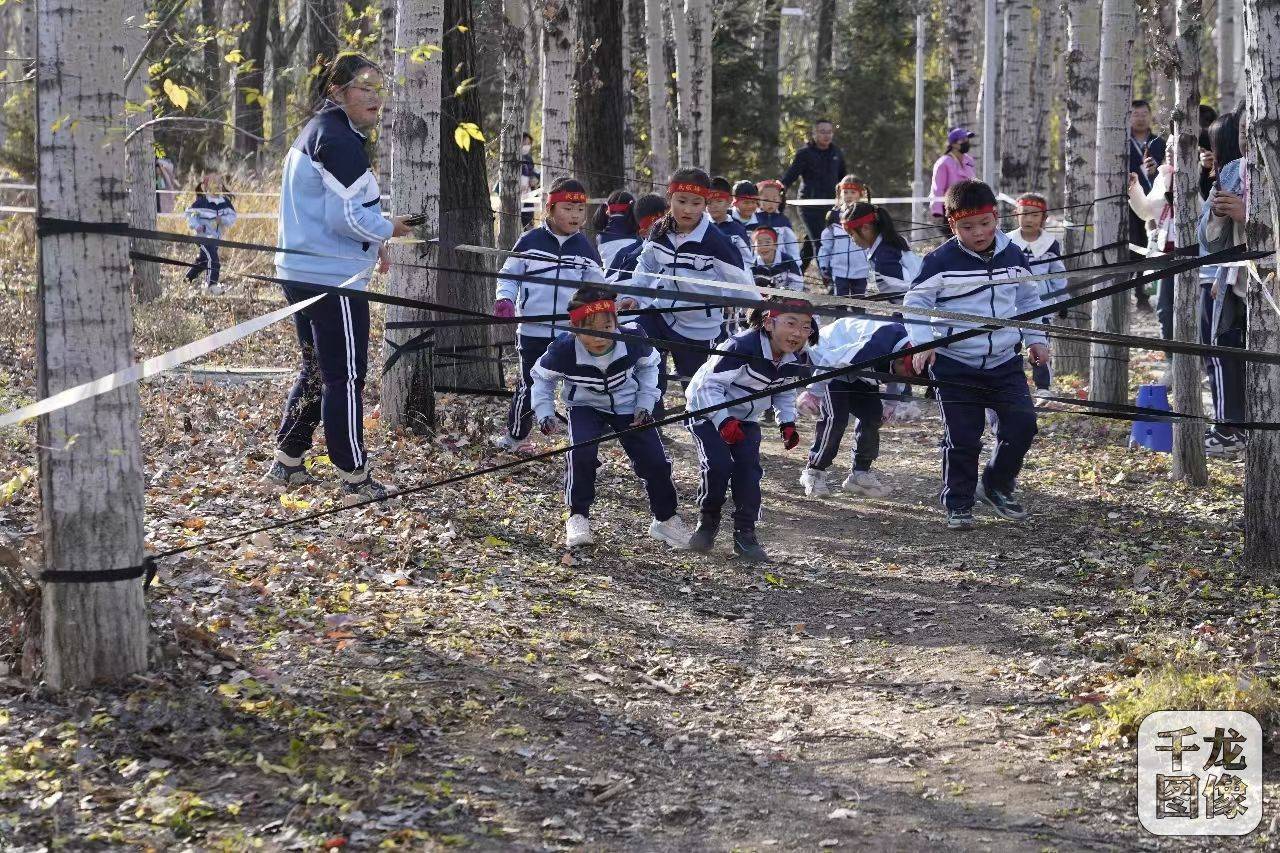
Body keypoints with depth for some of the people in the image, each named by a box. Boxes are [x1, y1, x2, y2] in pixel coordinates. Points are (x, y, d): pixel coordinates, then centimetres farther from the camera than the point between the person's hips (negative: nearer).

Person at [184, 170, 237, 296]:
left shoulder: (225, 202, 2)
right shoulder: (201, 202, -11)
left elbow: (232, 216, -1)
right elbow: (190, 213, -4)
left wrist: (223, 220, -21)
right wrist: (195, 226, -18)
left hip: (216, 237, 7)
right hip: (204, 236, -7)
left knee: (203, 259, 20)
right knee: (212, 259, -21)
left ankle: (188, 278, 40)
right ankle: (211, 285, -21)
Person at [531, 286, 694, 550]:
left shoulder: (632, 340, -27)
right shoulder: (564, 350, -31)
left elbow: (648, 365, -2)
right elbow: (542, 377, -7)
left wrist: (645, 403, -8)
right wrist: (544, 413, -17)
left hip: (628, 406, 2)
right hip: (586, 407, -2)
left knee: (655, 461, -3)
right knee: (581, 454, -29)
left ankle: (665, 520, 21)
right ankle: (578, 518, -9)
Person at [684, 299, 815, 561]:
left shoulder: (797, 361, -10)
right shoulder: (741, 348, -33)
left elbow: (784, 392, 12)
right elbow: (709, 384, -28)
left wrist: (787, 422, -3)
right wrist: (723, 421, -37)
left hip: (746, 419, 6)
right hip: (709, 411, -6)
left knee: (749, 470, -9)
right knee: (718, 466, -19)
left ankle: (745, 534, 1)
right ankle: (707, 523, 4)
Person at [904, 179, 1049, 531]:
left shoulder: (1013, 256, 4)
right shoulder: (941, 261, -10)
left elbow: (1028, 299, 18)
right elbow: (915, 302, -7)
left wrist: (1036, 339, 12)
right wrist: (922, 341, -18)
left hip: (1005, 361, 4)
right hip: (955, 365, -4)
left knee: (1022, 423, -4)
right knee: (962, 438, -3)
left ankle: (996, 485, 18)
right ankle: (958, 505, 12)